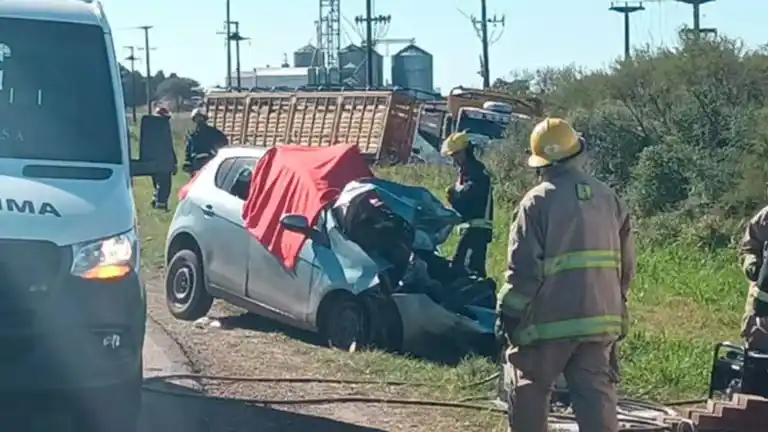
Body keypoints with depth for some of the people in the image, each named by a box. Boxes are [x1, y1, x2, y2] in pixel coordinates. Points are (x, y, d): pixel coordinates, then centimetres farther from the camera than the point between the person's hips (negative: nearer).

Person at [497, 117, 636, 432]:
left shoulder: (539, 200, -10)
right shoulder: (609, 199, 7)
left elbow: (524, 267, -12)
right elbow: (626, 265, 12)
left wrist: (509, 312, -3)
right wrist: (615, 304, 24)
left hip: (550, 318, -4)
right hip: (600, 317, 4)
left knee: (530, 392, 12)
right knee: (597, 395, 5)